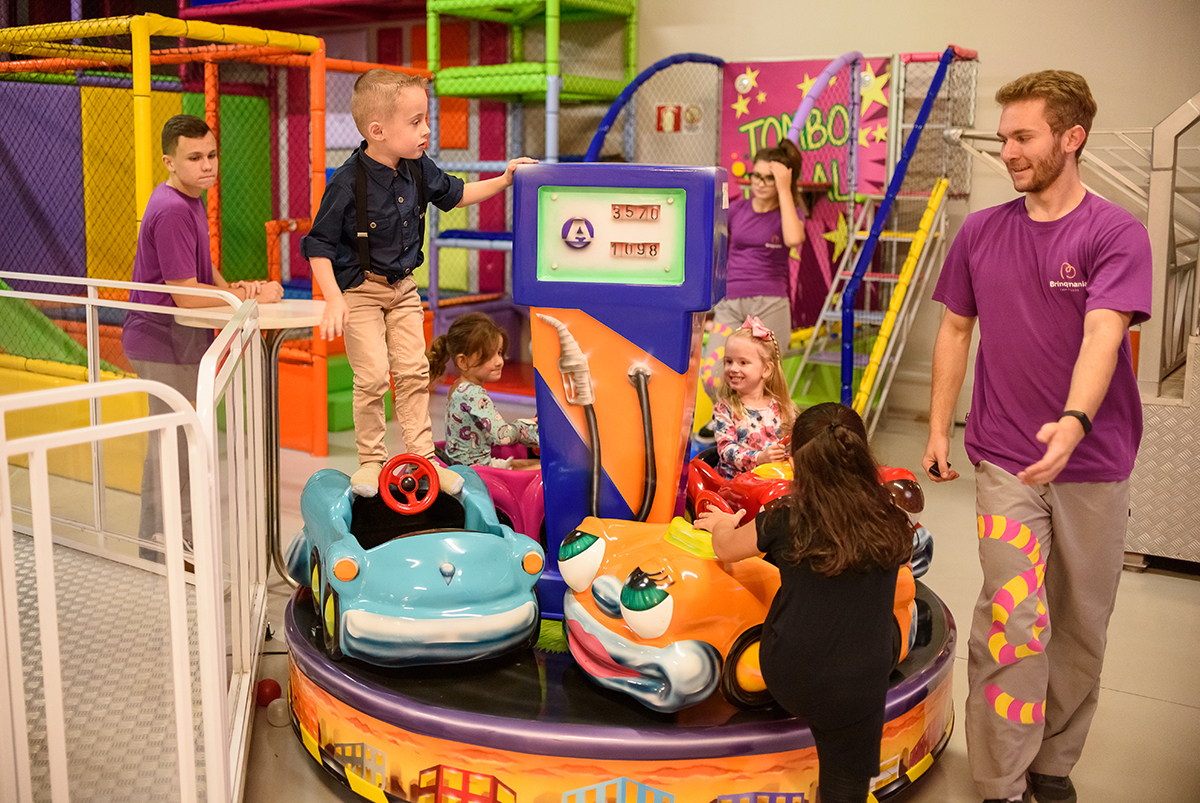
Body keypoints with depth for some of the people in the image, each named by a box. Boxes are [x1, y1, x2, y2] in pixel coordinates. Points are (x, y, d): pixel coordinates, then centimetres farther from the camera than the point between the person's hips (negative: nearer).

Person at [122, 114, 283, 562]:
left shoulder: (191, 201, 11)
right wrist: (249, 296, -16)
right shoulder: (171, 211, -21)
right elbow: (186, 295, -24)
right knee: (170, 445, -2)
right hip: (165, 344, -11)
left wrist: (233, 290, -1)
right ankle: (155, 548, 11)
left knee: (187, 440, 19)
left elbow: (204, 270, 19)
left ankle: (184, 537, 33)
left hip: (182, 340, 11)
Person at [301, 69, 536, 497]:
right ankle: (371, 460, 11)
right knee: (372, 375, -8)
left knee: (414, 370, 4)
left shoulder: (419, 169, -5)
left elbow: (453, 193, 16)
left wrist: (503, 180, 10)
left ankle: (422, 456, 15)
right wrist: (334, 299, -25)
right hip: (360, 292, -5)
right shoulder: (348, 183, -23)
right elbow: (319, 244, -17)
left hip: (403, 288, 5)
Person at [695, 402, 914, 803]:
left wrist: (723, 524, 32)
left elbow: (725, 548, 10)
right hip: (855, 688, 0)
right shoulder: (891, 526, -5)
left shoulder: (784, 524, -8)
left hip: (786, 678, 0)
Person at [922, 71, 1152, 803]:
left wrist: (1073, 421, -40)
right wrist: (938, 428, 9)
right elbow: (956, 330, 12)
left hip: (1093, 463, -1)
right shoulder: (981, 232, 3)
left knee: (1082, 626, 10)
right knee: (1015, 620, -7)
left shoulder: (1116, 234, -8)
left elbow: (1102, 334, -23)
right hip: (1005, 460, 1)